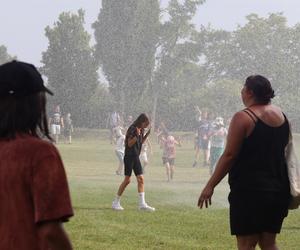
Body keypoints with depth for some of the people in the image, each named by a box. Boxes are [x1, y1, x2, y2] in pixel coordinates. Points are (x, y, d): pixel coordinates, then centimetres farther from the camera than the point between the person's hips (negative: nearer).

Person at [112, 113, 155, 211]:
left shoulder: (141, 130, 11)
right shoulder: (132, 129, -14)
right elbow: (129, 143, -16)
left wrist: (147, 134, 10)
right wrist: (137, 135, -28)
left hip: (136, 157, 8)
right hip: (129, 156, -8)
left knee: (140, 179, -1)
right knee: (127, 180, -5)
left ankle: (142, 204, -5)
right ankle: (116, 202, 6)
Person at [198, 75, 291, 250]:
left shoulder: (243, 118, -12)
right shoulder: (282, 116, 8)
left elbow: (229, 155, -13)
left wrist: (210, 186, -8)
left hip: (250, 190, -7)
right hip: (278, 188, 7)